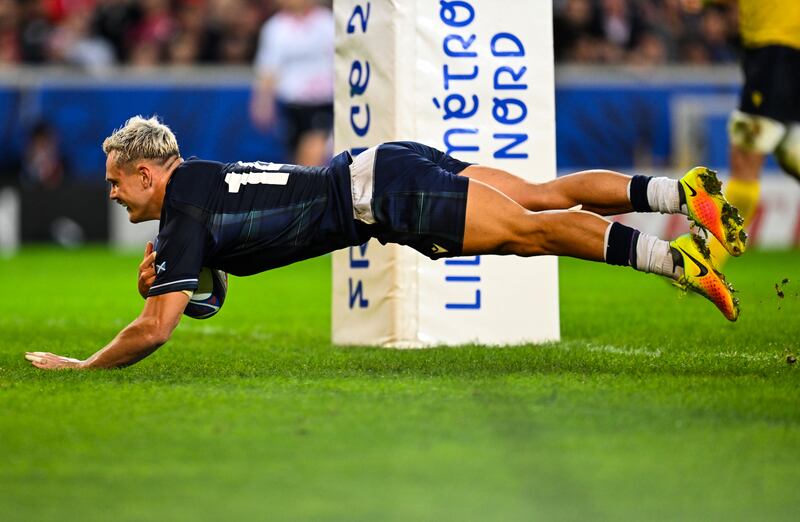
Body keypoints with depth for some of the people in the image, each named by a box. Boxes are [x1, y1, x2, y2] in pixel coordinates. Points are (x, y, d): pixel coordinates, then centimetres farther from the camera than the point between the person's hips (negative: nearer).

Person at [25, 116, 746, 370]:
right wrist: (166, 263, 18)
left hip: (382, 194, -8)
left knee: (533, 229, -13)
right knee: (541, 195, 8)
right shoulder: (201, 177, 16)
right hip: (383, 167, 8)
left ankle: (677, 257, -21)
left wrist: (81, 368, -3)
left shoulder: (186, 212, -10)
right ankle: (682, 192, 3)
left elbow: (155, 328, -15)